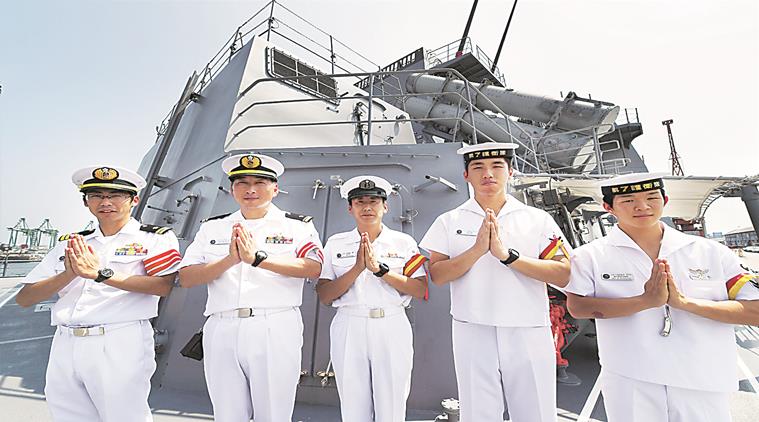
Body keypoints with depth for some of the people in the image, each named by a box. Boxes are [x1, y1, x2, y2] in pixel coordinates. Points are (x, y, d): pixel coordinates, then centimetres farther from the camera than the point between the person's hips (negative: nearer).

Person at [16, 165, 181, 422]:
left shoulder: (155, 237, 0)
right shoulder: (69, 244, 15)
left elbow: (163, 286, -15)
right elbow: (24, 298, 10)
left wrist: (101, 273, -17)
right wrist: (69, 274, -8)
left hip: (121, 343, -5)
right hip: (65, 346, 5)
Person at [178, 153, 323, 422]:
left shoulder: (297, 225, 2)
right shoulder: (212, 228, 12)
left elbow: (313, 268, -14)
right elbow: (186, 278, 4)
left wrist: (258, 258, -20)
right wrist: (229, 260, -13)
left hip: (276, 329, -3)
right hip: (222, 330, 3)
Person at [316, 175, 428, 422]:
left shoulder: (404, 242, 3)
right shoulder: (336, 244, 5)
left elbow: (420, 291, -5)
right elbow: (324, 296, -2)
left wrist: (380, 268, -15)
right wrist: (357, 268, -15)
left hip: (392, 329, 0)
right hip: (349, 328, 1)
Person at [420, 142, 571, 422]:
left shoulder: (539, 219, 3)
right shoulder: (449, 221, 2)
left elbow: (563, 275, -5)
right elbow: (437, 275, -5)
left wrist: (507, 254, -17)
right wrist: (477, 250, -18)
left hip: (530, 333, 1)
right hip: (473, 334, 0)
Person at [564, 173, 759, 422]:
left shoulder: (712, 252, 1)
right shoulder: (591, 255, -6)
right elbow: (577, 307, -15)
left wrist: (685, 302, -17)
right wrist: (646, 301, -22)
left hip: (705, 383, 2)